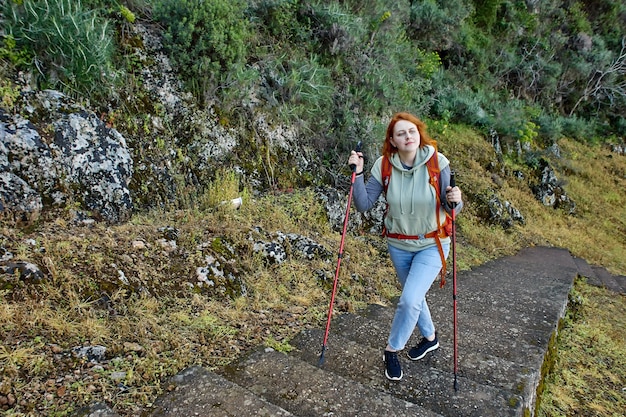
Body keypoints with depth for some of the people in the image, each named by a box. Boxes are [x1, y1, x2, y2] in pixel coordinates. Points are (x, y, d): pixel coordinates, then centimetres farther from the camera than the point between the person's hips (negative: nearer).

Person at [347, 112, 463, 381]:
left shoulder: (437, 162, -17)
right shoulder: (384, 166, -12)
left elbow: (449, 207, -12)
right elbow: (364, 205, -14)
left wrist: (455, 201, -34)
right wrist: (357, 173, -24)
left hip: (432, 245, -3)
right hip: (398, 245, 3)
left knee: (410, 299, -14)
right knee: (413, 297, 20)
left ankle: (392, 350, 12)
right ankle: (430, 337, 49)